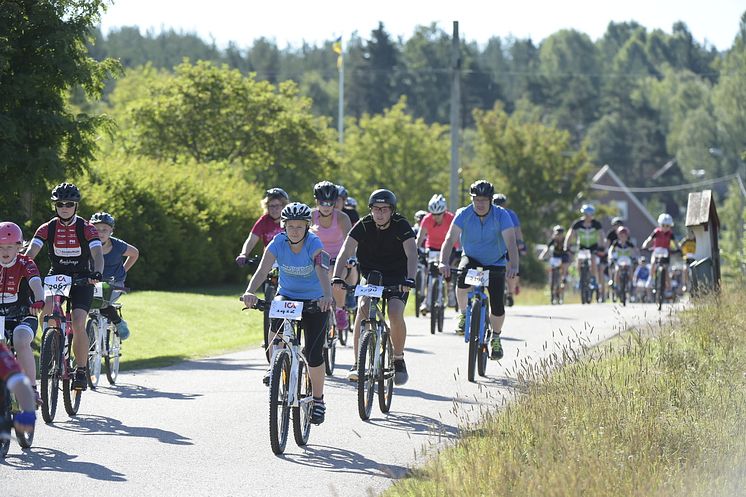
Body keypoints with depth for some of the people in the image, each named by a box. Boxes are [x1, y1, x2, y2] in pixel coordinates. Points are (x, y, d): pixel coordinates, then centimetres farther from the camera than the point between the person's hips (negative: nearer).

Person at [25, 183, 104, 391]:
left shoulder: (86, 229, -10)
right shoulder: (48, 228, -5)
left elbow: (97, 254, -24)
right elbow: (30, 252, -15)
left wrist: (97, 273, -45)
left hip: (82, 280, -2)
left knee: (78, 324, -20)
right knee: (45, 312, -26)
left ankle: (81, 371, -7)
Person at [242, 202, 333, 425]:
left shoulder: (314, 244, -23)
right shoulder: (278, 243, -17)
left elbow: (322, 272, -40)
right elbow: (262, 270, -30)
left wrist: (327, 296, -59)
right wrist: (250, 292, -49)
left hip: (314, 300, -2)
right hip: (287, 295, 2)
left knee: (314, 354, -9)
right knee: (276, 319, -35)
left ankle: (318, 400, 11)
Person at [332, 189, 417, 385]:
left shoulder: (401, 226, -17)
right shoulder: (363, 226, -13)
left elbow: (412, 254, -29)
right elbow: (345, 252, -22)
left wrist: (410, 279, -47)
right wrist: (337, 277, -39)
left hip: (397, 278, -1)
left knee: (395, 313, -25)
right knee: (363, 308, -25)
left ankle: (399, 360, -2)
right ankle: (357, 364, -19)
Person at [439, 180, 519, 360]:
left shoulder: (501, 215, -21)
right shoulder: (464, 214, -18)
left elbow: (511, 242, -32)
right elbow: (450, 239, -28)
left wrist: (513, 266, -49)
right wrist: (443, 262, -45)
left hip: (496, 263, 0)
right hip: (472, 258, 0)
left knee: (498, 306, -9)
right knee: (463, 276, -35)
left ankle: (496, 338, 20)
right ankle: (463, 313, -9)